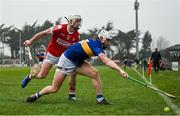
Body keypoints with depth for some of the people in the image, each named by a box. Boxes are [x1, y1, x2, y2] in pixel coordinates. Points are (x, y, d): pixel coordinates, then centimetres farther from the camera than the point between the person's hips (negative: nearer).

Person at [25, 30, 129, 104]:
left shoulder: (94, 42, -3)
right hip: (66, 61, -9)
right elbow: (106, 61, -40)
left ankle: (100, 99, -9)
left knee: (95, 73, -12)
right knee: (54, 89, 1)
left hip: (77, 62, 9)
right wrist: (120, 70, -46)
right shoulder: (96, 46, -28)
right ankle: (36, 96, 25)